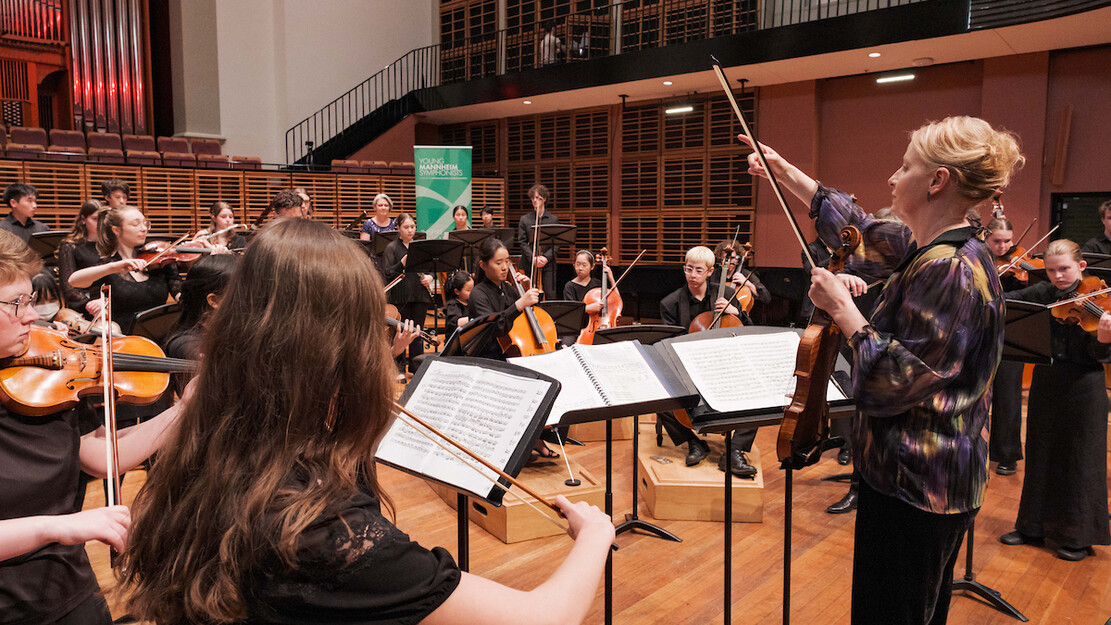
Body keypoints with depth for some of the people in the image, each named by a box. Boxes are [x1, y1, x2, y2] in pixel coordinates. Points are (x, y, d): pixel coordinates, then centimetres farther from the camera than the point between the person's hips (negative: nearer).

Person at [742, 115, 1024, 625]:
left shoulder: (951, 269, -24)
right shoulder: (925, 247, 5)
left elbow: (895, 379, -27)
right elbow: (856, 229, 18)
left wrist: (841, 309, -18)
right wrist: (783, 170, 19)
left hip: (914, 487, -10)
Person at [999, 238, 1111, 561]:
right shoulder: (1042, 293, 2)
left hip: (1084, 388, -4)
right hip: (1045, 384, 4)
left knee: (1079, 460, 5)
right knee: (1040, 456, 13)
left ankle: (1077, 535, 19)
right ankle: (1034, 525, 27)